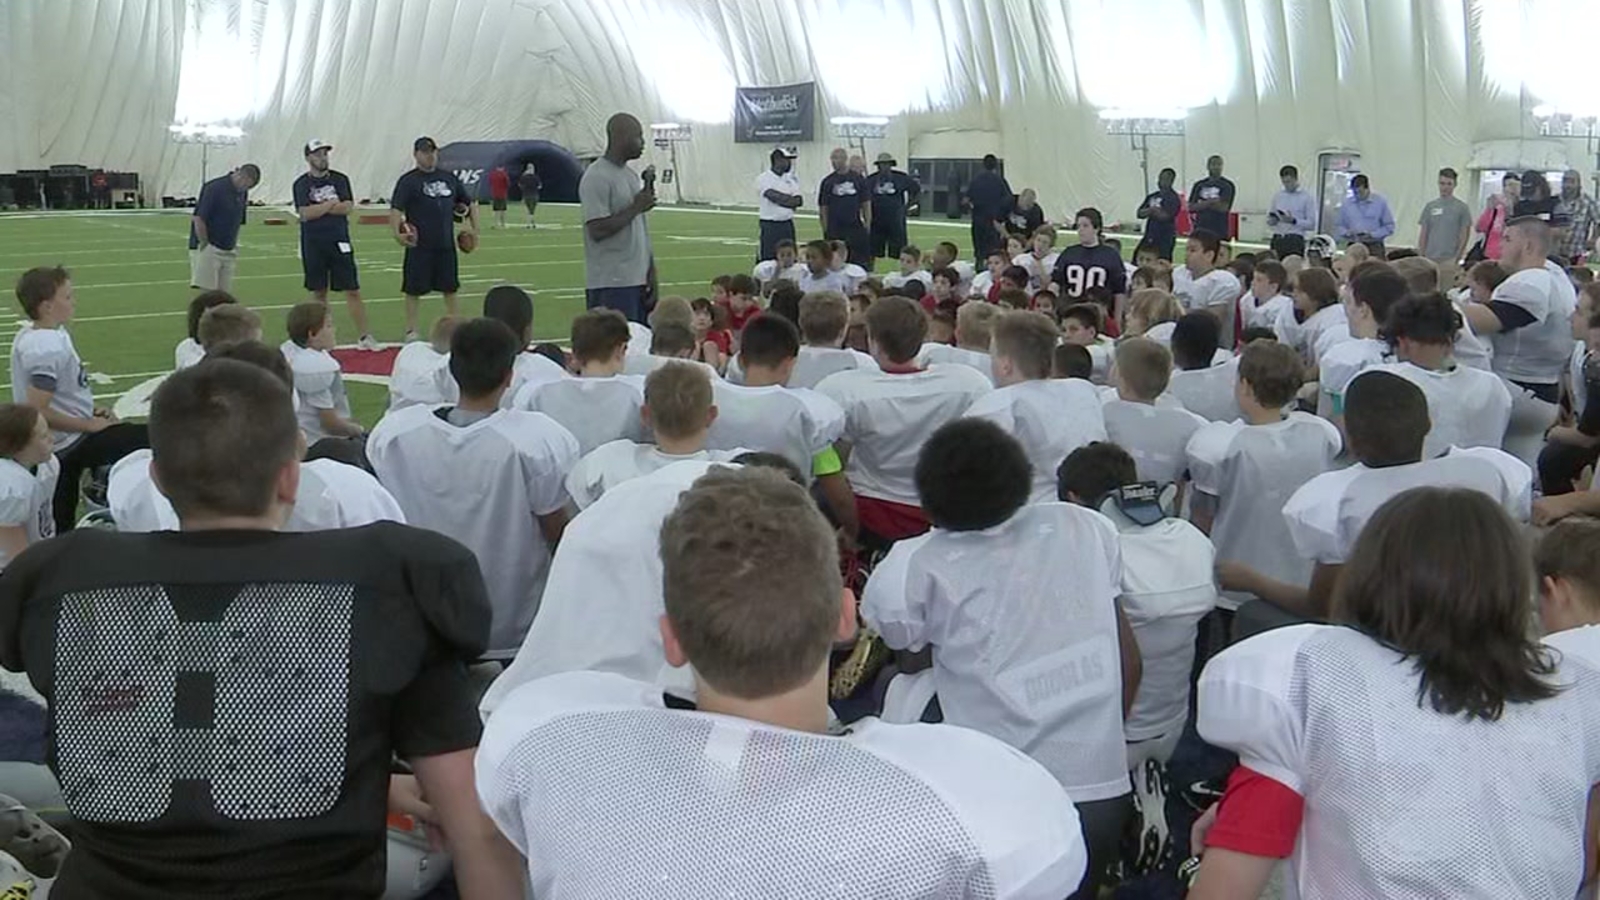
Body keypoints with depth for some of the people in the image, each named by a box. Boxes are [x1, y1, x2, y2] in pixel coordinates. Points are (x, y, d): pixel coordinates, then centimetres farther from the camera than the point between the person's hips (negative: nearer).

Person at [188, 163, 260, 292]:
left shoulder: (243, 193, 8)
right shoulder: (214, 188, -15)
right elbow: (198, 219, -17)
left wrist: (234, 248, 11)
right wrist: (204, 245, -13)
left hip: (228, 251, 7)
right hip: (208, 248, -7)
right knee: (207, 293, -10)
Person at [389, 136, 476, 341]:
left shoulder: (449, 177, 10)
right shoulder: (408, 181, -4)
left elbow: (469, 203, 20)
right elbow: (395, 209, -12)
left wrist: (474, 228, 10)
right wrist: (397, 233, -28)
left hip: (446, 245, 5)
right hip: (419, 247, -4)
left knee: (450, 288, 10)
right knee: (414, 290, 1)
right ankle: (411, 332, 10)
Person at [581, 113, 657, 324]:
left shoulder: (632, 176, 16)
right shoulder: (597, 178, -12)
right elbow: (597, 231, -20)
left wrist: (651, 273, 13)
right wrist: (636, 208, -13)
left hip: (638, 280, 9)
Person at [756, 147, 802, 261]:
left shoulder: (790, 179, 9)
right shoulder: (763, 179, -9)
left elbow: (798, 200, 1)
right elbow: (775, 197, -19)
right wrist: (792, 200, -6)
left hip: (788, 225, 6)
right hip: (770, 226, -6)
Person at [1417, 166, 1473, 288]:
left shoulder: (1462, 208, 0)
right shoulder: (1430, 206, 10)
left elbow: (1465, 235, -1)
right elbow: (1423, 234, 12)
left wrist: (1457, 258, -9)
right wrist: (1421, 257, 4)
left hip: (1450, 260, -4)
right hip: (1430, 259, 4)